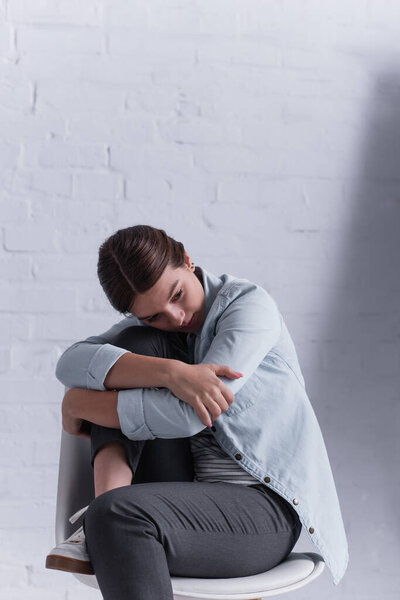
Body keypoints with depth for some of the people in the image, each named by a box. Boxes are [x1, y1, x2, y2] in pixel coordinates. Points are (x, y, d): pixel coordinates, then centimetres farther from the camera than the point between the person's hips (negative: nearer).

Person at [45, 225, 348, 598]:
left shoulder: (249, 305, -8)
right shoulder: (148, 327, 9)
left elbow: (187, 416, -20)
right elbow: (71, 363, -12)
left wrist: (79, 403, -10)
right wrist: (170, 373, -28)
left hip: (265, 505, -6)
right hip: (186, 495, 6)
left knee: (118, 515, -34)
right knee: (138, 343, -11)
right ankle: (108, 495, -21)